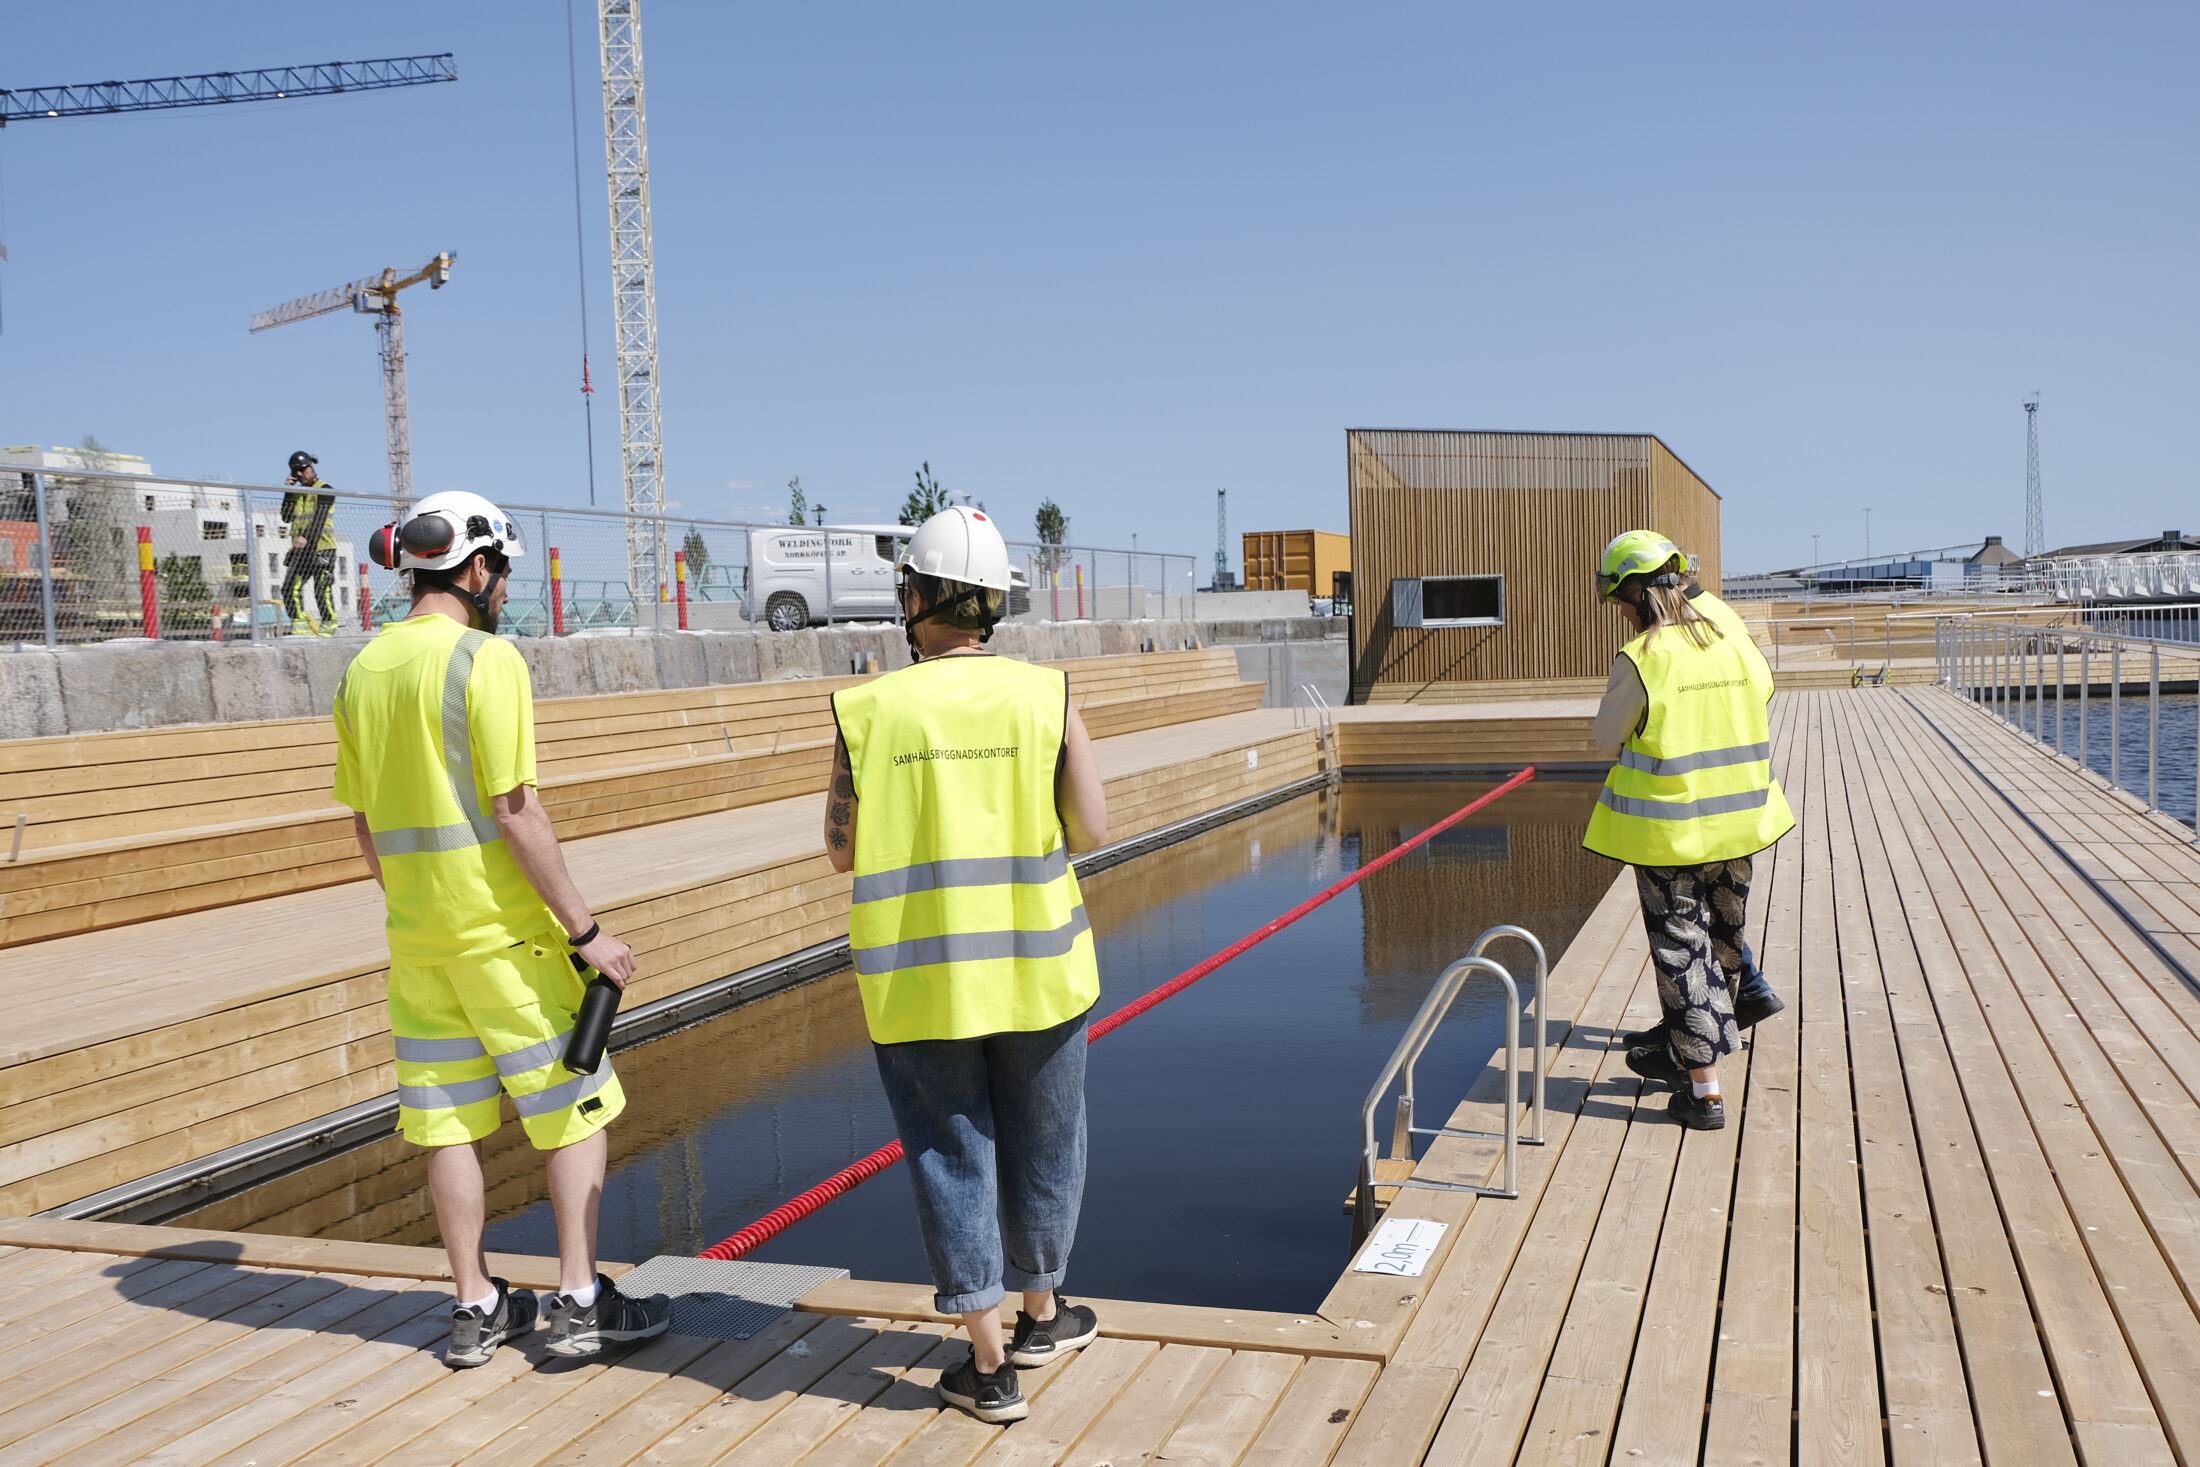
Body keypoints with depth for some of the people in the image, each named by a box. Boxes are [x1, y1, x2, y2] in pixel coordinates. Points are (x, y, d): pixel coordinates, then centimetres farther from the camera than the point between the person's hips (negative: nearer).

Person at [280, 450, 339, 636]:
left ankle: (328, 625, 2)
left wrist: (305, 536, -29)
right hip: (300, 550, 6)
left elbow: (319, 517, -15)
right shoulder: (297, 492, 19)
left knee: (322, 590, -7)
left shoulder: (324, 490, -1)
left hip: (321, 548, -6)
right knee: (290, 588, -4)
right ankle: (299, 624, 2)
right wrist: (288, 491, 3)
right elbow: (287, 517, 9)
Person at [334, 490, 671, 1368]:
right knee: (574, 1106, 6)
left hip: (416, 934, 7)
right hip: (503, 930, -7)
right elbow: (515, 812, -18)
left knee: (449, 1119, 12)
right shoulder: (486, 660, -14)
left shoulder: (364, 671, 9)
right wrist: (584, 931, -14)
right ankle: (580, 1301, 9)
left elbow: (365, 822, 13)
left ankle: (475, 1308, 21)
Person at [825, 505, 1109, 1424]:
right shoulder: (1043, 695, -5)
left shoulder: (871, 710, -7)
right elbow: (1090, 830, -5)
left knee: (953, 1156, 10)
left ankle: (989, 1366, 14)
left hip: (917, 979, -1)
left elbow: (842, 852, 0)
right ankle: (1041, 1317, 37)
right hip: (1034, 968, 1)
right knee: (1040, 1146, 19)